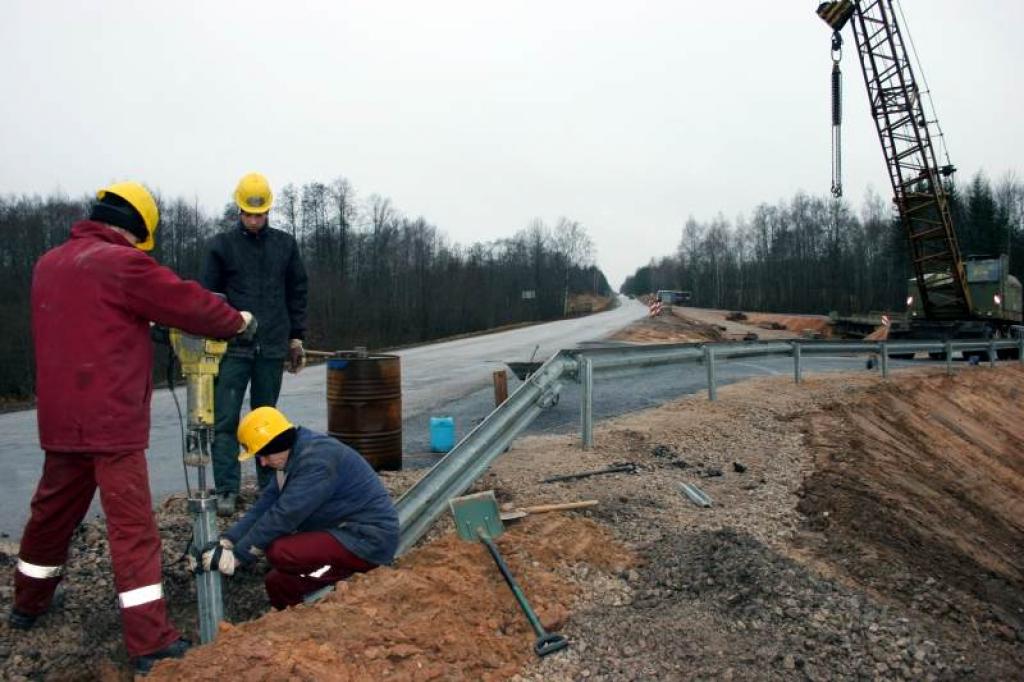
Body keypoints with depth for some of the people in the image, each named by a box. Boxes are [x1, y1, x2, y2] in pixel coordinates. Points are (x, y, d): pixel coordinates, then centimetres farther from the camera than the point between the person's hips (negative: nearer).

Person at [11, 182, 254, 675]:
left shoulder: (49, 264, 13)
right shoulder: (122, 263, -12)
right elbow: (187, 302, -10)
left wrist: (149, 324, 16)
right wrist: (235, 322, 6)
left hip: (62, 420, 8)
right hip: (111, 422, -8)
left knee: (53, 511, 23)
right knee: (132, 526, -5)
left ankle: (28, 605, 42)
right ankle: (150, 641, -3)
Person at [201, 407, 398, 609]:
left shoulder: (317, 459, -22)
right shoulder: (295, 456, 8)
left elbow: (283, 515, -23)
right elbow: (265, 505, 7)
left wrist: (238, 555, -15)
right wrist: (226, 542, -2)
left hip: (369, 540, -10)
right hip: (346, 531, 10)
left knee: (280, 553, -22)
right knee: (275, 581, 7)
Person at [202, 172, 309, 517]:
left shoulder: (285, 244, 8)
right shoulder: (222, 244, 3)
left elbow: (297, 293, 10)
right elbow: (208, 294, 3)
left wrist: (296, 337, 7)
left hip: (272, 347, 2)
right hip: (232, 347, -1)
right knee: (225, 420, -4)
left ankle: (268, 485, 20)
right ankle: (227, 489, 2)